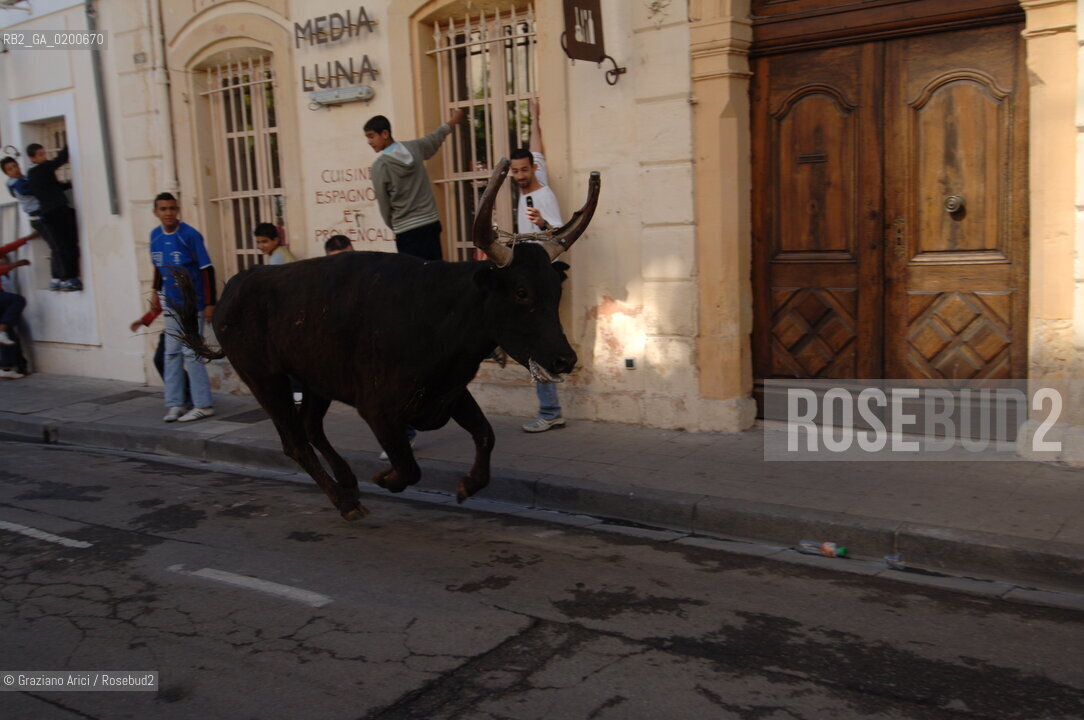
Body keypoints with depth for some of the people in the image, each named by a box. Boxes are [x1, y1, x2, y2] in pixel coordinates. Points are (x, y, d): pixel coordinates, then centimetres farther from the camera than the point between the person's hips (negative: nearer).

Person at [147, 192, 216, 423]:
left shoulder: (190, 235, -13)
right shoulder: (155, 236, 5)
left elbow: (207, 269, -12)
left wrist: (210, 303, -15)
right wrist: (157, 293, 20)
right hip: (171, 304, 6)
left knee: (190, 353, -6)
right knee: (172, 353, 8)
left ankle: (204, 405, 1)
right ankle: (174, 404, 14)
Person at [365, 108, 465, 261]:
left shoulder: (379, 166, -9)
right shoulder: (414, 147, 5)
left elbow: (384, 205, -2)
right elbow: (435, 138, 26)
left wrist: (394, 227, 15)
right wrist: (452, 122, 46)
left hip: (406, 231, -5)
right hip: (431, 223, 5)